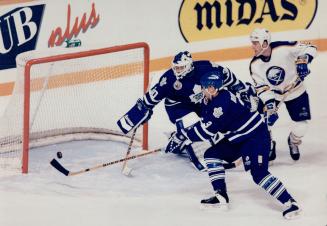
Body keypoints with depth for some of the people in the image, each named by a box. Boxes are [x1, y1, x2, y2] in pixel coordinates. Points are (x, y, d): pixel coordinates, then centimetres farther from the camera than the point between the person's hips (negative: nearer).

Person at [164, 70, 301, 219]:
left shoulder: (223, 100, -26)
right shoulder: (208, 101, 3)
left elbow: (209, 129, -27)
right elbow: (204, 124, 13)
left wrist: (184, 137, -23)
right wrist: (183, 134, 1)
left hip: (257, 135, -10)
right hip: (237, 137, 10)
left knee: (258, 173, -20)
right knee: (211, 154, 6)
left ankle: (290, 203, -16)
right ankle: (221, 196, 9)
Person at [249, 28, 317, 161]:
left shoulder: (284, 48, -27)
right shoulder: (255, 65, -16)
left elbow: (310, 48, -19)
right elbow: (262, 88, -14)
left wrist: (303, 61, -36)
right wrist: (270, 106, -25)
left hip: (296, 91, -2)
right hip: (271, 94, 2)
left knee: (302, 124, -3)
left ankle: (293, 142, 29)